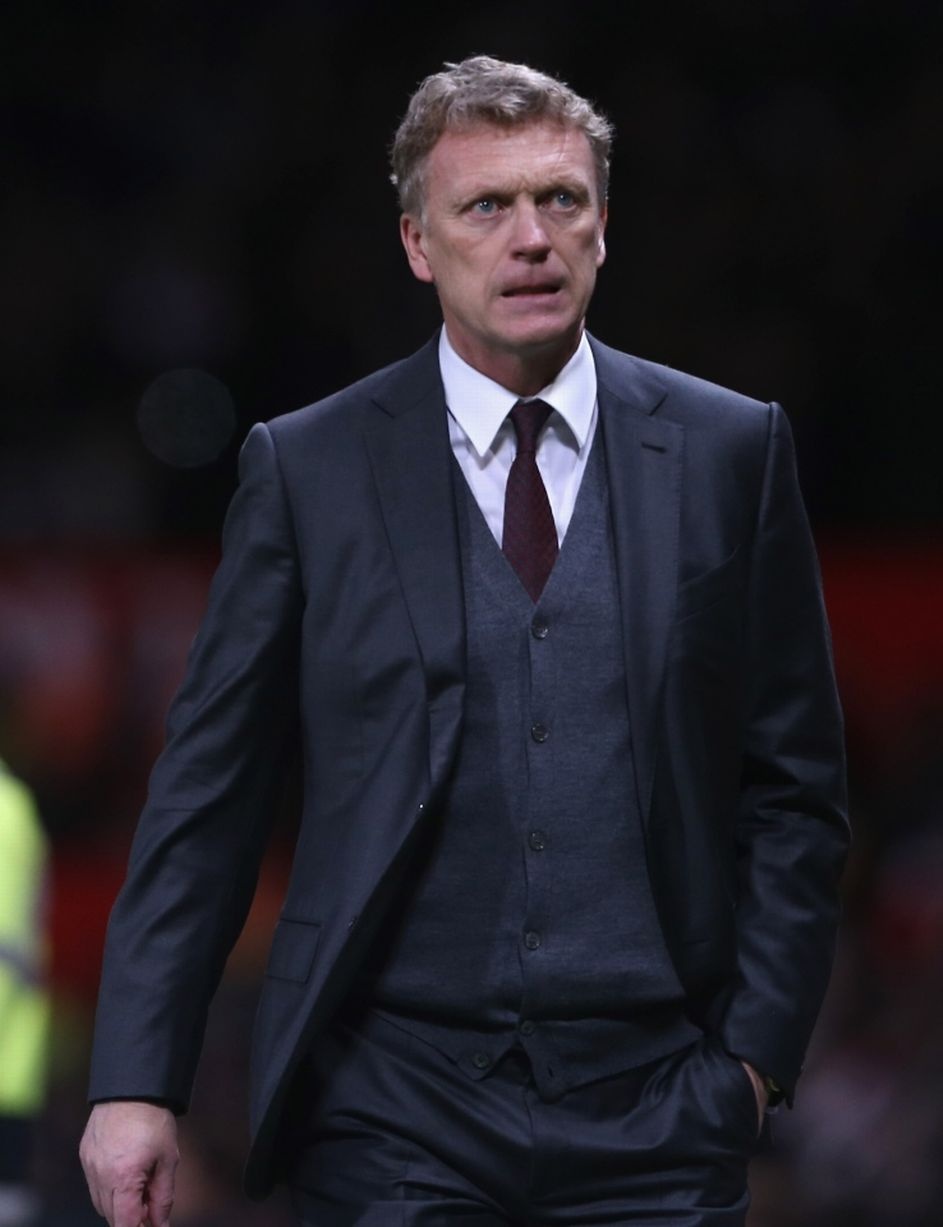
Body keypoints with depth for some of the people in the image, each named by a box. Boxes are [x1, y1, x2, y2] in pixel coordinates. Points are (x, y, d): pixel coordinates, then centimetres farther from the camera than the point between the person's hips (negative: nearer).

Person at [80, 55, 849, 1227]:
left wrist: (757, 1048, 1)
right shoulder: (305, 468, 4)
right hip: (392, 1113, -1)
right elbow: (207, 798, 3)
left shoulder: (731, 451, 6)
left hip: (652, 1118, 1)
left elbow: (792, 787, 9)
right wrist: (137, 1085, -3)